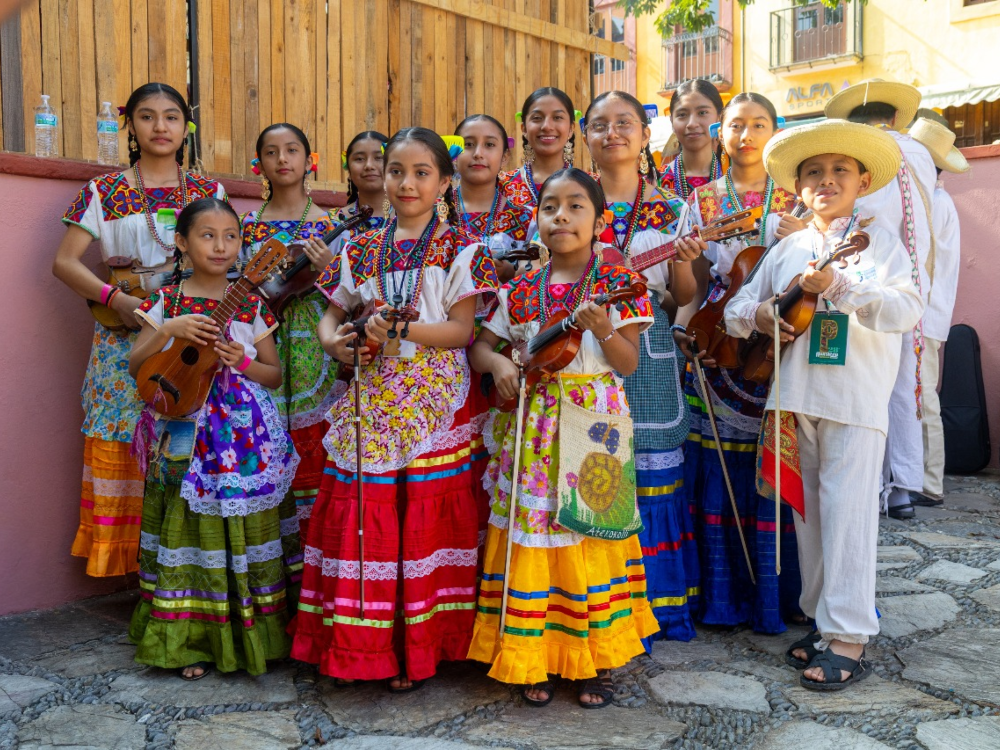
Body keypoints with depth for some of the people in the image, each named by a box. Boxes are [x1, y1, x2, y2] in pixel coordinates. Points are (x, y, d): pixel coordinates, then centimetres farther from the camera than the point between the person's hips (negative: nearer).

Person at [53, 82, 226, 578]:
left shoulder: (209, 192, 10)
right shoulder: (104, 192, 6)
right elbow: (65, 262, 2)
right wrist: (116, 298, -13)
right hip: (125, 339, -1)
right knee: (126, 445, -3)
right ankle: (141, 567, 7)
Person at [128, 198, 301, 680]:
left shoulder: (249, 306, 4)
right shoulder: (166, 302, 3)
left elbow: (275, 374, 7)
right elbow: (135, 366, -2)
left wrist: (242, 363, -12)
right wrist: (170, 329, -16)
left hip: (246, 439, 1)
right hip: (186, 435, 0)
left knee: (243, 529, 4)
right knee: (191, 529, 3)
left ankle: (250, 635, 17)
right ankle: (192, 638, 16)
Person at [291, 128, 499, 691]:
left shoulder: (460, 249, 2)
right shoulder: (362, 250, 13)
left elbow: (462, 330, -6)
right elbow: (333, 313, 20)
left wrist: (402, 329, -19)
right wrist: (334, 340, -3)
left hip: (434, 402, -3)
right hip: (370, 401, 3)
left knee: (424, 523, 0)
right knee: (361, 523, 2)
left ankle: (417, 649, 14)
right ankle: (360, 644, 17)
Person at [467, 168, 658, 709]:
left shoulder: (618, 284, 0)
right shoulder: (522, 290, 7)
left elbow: (629, 364, -4)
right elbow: (478, 345, 13)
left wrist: (604, 330, -21)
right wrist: (499, 364, -8)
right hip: (534, 425, 2)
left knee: (590, 536, 3)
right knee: (531, 539, 4)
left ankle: (597, 660, 18)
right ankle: (535, 656, 18)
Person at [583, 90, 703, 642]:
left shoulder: (671, 209, 8)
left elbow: (685, 298, 7)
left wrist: (682, 262, -12)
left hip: (648, 354, 1)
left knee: (650, 471, 3)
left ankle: (656, 603, 18)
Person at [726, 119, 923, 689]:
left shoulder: (877, 239, 1)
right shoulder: (788, 249, 14)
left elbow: (908, 309, -13)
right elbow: (736, 308, 16)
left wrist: (839, 286, -24)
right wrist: (756, 312, -7)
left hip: (855, 400, -5)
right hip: (797, 394, 5)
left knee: (847, 510, -7)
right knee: (809, 510, 11)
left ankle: (850, 641, 0)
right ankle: (823, 622, 24)